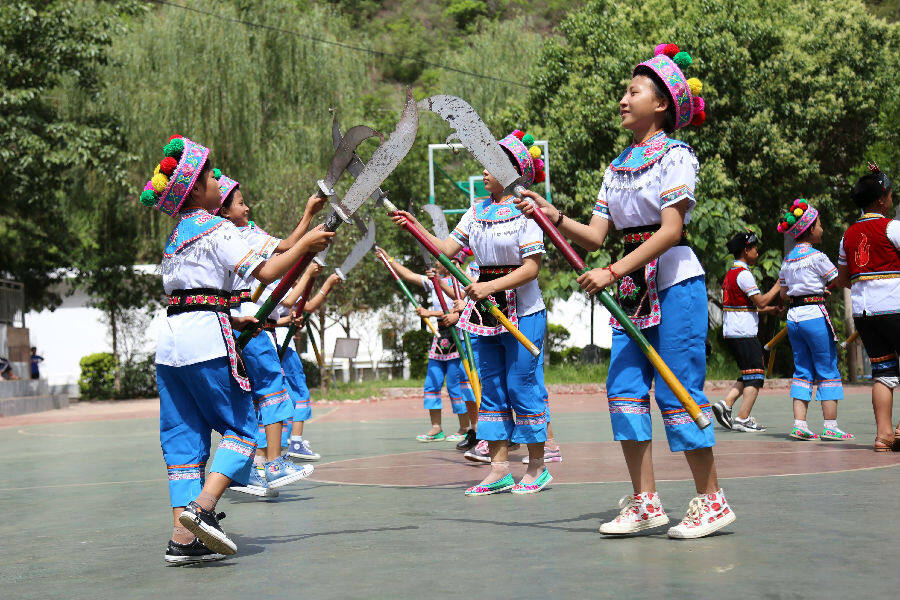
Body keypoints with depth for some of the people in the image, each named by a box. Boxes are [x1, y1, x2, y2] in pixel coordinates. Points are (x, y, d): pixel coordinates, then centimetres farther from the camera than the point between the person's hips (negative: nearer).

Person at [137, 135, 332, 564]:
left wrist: (232, 321, 23)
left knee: (184, 438, 7)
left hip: (170, 339, 8)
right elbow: (265, 272, -12)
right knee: (238, 428, 2)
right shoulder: (215, 228, -5)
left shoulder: (177, 235, 21)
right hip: (207, 338, -8)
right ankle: (202, 507, -17)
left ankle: (183, 537, 2)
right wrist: (306, 244, -2)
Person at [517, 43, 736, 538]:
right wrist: (553, 217, -8)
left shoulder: (676, 155, -6)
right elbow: (596, 236, 9)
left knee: (677, 390, -6)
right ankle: (645, 502, 6)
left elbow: (669, 231, -16)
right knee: (624, 387, 0)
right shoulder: (616, 167, 15)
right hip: (634, 289, 7)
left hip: (675, 283, -7)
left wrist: (614, 271, -23)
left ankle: (711, 501, 5)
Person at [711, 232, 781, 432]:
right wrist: (779, 285, -5)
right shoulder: (743, 274, -13)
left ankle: (725, 404, 3)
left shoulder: (731, 273, 18)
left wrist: (768, 309, 21)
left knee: (748, 375, 15)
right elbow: (761, 301, -15)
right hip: (744, 333, -10)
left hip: (731, 332, 10)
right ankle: (743, 419, -6)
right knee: (755, 376, -4)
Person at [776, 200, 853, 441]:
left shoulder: (788, 259, 12)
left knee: (802, 370, 9)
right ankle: (830, 427, 0)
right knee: (828, 370, 0)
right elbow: (840, 281, -4)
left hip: (793, 316, 7)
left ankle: (799, 424, 2)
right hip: (815, 315, -7)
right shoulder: (816, 256, -9)